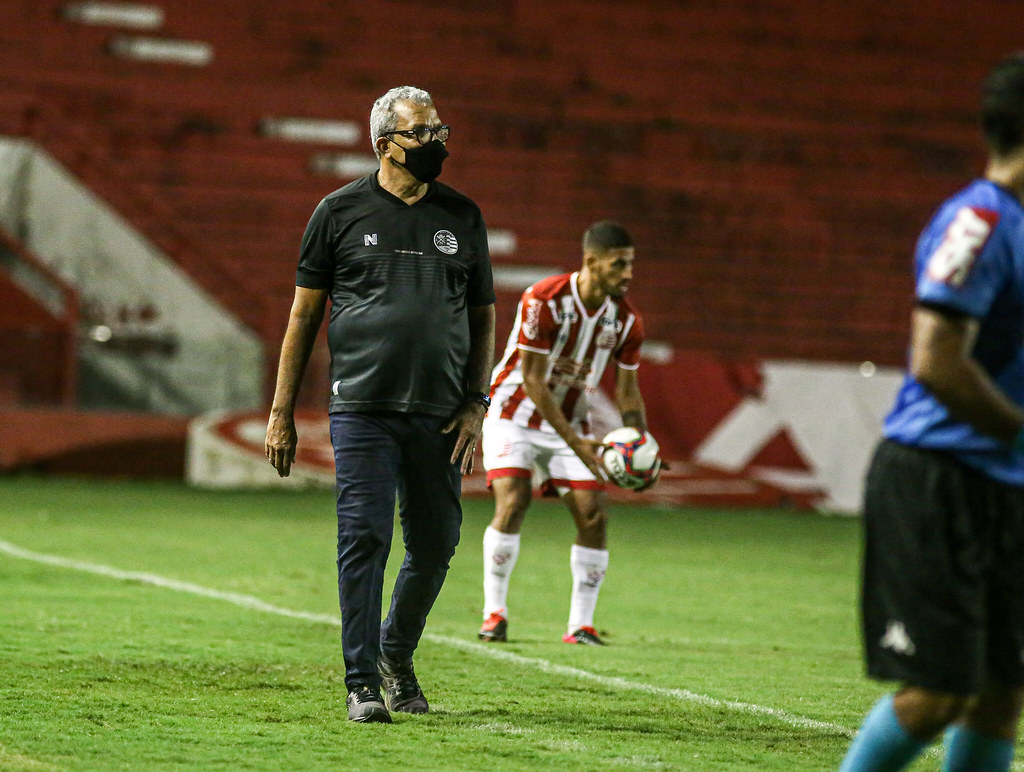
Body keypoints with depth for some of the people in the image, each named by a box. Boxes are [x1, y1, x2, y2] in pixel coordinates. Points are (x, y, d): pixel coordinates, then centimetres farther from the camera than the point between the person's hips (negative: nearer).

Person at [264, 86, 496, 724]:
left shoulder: (462, 217, 12)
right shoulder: (341, 211, 4)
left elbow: (483, 316, 16)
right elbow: (305, 312, 7)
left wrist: (475, 405, 5)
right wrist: (283, 413, 3)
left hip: (440, 415, 3)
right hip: (363, 409, -3)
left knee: (436, 546, 7)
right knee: (365, 540, -9)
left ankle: (397, 653, 30)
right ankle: (363, 681, -1)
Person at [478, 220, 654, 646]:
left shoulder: (626, 320, -7)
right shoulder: (543, 301, -24)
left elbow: (627, 389, 3)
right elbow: (532, 379, -23)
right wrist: (575, 442, -28)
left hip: (570, 419, 5)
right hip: (515, 415, -5)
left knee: (593, 513, -8)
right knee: (512, 503, -21)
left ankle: (581, 624, 1)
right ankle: (494, 612, -9)